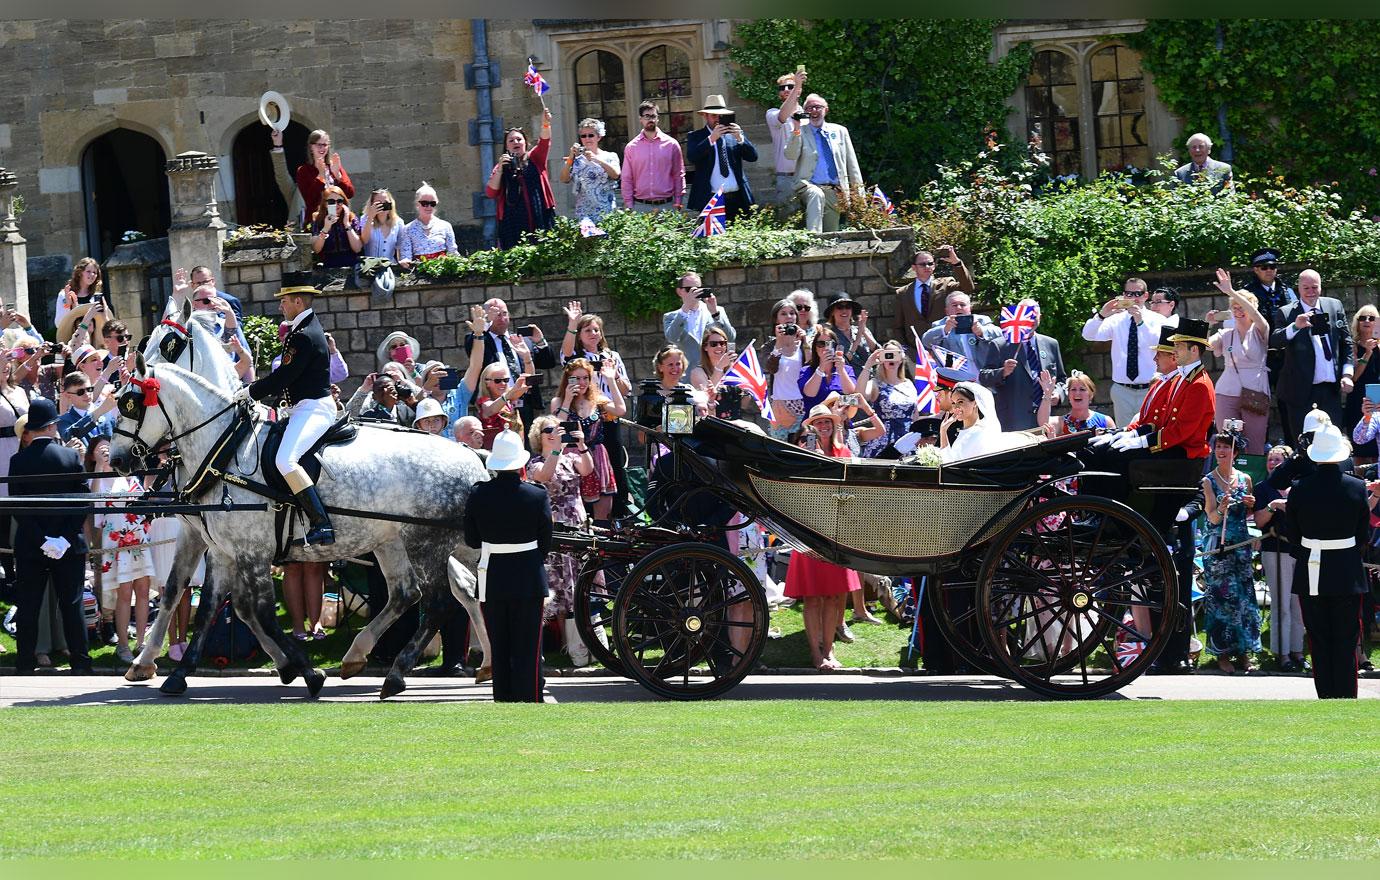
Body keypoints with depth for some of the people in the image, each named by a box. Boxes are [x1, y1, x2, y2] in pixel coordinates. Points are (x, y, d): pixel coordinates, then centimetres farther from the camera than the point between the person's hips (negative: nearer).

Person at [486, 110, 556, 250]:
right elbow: (490, 193, 5)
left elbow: (544, 142, -4)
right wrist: (499, 169, -5)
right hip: (513, 222, 0)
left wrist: (545, 124, -23)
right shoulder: (501, 166, 16)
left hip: (540, 221, 0)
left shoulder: (534, 159, 15)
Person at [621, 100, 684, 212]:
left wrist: (677, 203, 3)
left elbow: (679, 176, 9)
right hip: (640, 206, 0)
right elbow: (626, 179, 9)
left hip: (666, 205, 0)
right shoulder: (631, 147, 8)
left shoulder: (671, 144, 7)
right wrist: (629, 207, 2)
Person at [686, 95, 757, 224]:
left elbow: (753, 157, 7)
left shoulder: (734, 134, 16)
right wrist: (712, 138, -19)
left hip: (737, 199, 3)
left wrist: (740, 138, -9)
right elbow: (692, 156, -11)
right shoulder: (695, 136, 8)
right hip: (710, 199, -2)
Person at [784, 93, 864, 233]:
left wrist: (859, 192, 11)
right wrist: (796, 130, -19)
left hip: (835, 193, 4)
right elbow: (790, 155, -9)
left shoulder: (839, 131, 16)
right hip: (808, 186, -4)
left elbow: (852, 164, 17)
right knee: (817, 194, -37)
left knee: (831, 235, -3)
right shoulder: (800, 132, 8)